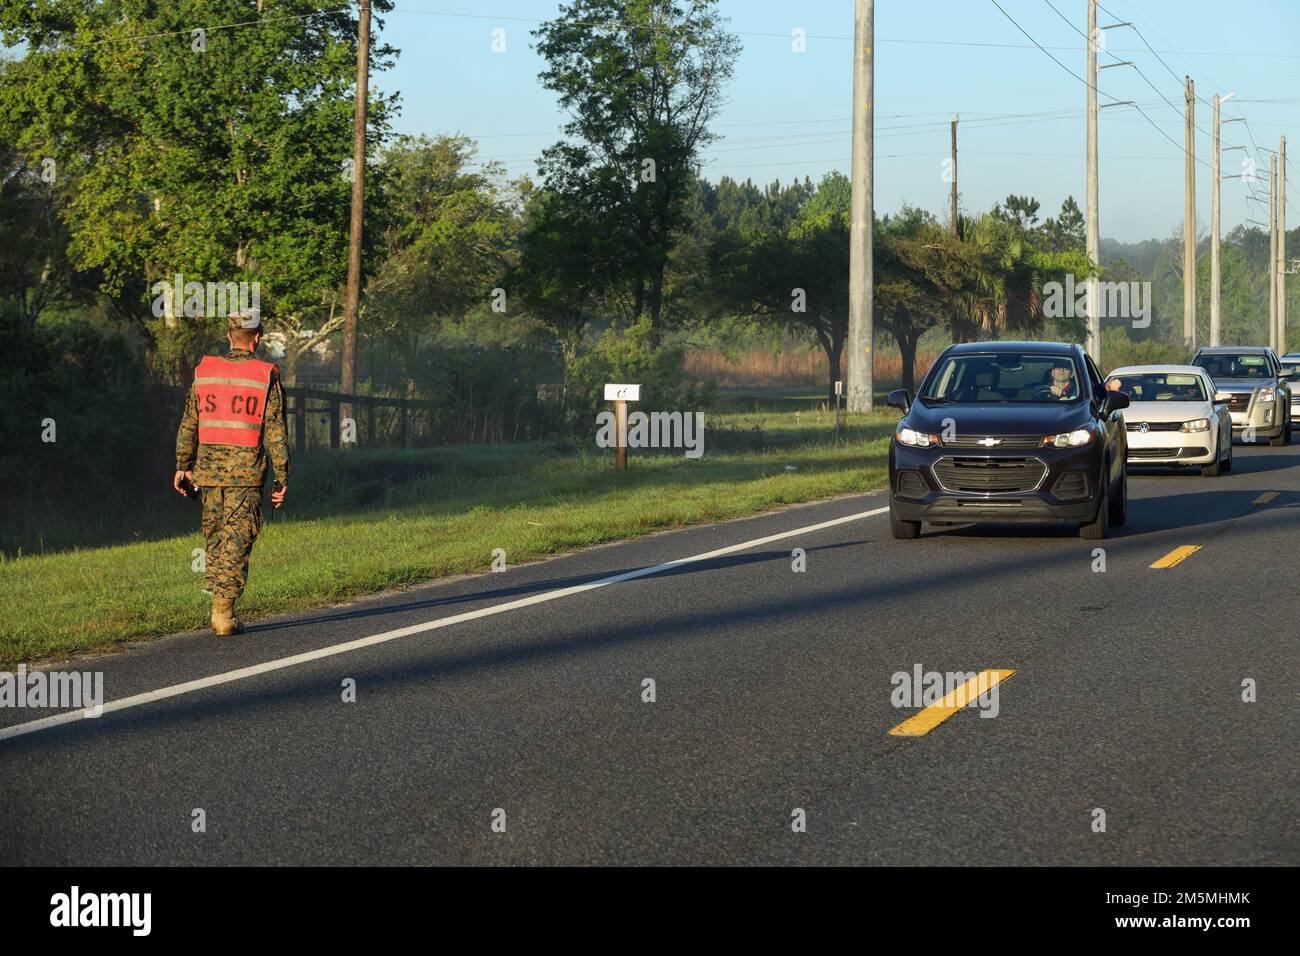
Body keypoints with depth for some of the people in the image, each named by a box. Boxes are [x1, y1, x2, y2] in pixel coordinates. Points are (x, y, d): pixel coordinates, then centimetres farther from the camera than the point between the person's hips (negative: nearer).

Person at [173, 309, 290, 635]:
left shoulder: (204, 372, 5)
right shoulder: (266, 377, -5)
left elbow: (189, 424, 9)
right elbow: (276, 434, -6)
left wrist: (183, 465, 18)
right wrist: (282, 478, -1)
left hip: (209, 470, 4)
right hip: (246, 473, -3)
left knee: (214, 539, 16)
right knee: (237, 543, -1)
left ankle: (218, 606, 18)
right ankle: (224, 614, -6)